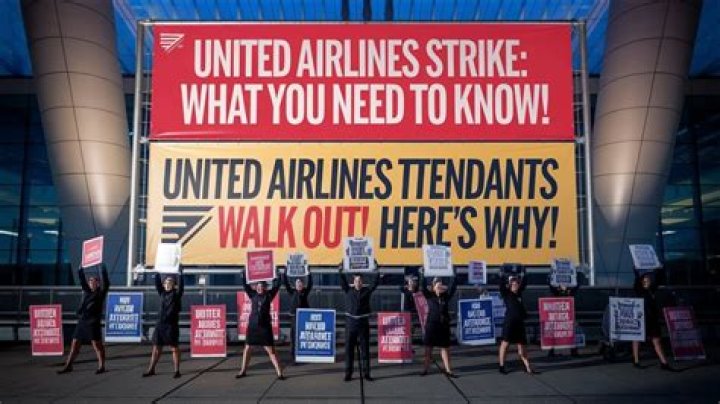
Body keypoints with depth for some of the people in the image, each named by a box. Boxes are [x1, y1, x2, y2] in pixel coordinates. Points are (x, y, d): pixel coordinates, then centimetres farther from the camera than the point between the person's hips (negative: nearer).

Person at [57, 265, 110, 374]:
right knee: (75, 344, 9)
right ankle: (68, 366, 19)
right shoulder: (87, 291, 14)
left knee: (97, 345, -3)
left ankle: (101, 366, 3)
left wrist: (103, 270, -17)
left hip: (93, 323, -6)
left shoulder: (101, 293, -1)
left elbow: (106, 283, -14)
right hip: (82, 321, 6)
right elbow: (82, 280, 16)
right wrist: (81, 269, 10)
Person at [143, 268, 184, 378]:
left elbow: (181, 284, -15)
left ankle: (177, 370, 6)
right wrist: (157, 273, 2)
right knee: (156, 347, 11)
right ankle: (151, 369, 20)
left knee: (174, 348, 1)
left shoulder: (176, 294, -2)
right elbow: (157, 283, 8)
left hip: (171, 324, -5)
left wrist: (180, 272, -19)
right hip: (160, 324, 5)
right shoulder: (162, 293, 11)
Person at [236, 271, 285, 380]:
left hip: (265, 326, -2)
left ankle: (279, 372, 1)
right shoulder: (253, 294, 4)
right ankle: (243, 371, 27)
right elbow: (245, 284, 3)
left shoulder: (269, 295, 0)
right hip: (252, 325, 3)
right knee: (247, 348, 12)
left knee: (271, 350, -3)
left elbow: (277, 285, -5)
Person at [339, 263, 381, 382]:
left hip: (363, 323, 0)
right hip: (350, 323, 0)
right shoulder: (348, 290, 4)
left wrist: (377, 271, -13)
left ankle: (366, 373, 13)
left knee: (365, 349, 5)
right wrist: (341, 271, -16)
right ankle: (348, 373, 13)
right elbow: (343, 282, -5)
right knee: (349, 349, 5)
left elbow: (375, 283, -4)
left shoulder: (367, 291, 3)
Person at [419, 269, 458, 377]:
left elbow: (452, 286, -2)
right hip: (431, 324, -2)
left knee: (445, 347, 6)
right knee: (428, 346, 5)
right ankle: (426, 368, 14)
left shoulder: (446, 296, 4)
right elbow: (423, 286, -11)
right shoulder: (429, 296, -2)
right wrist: (423, 275, -17)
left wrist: (454, 274, -6)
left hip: (444, 325, 2)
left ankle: (448, 369, 10)